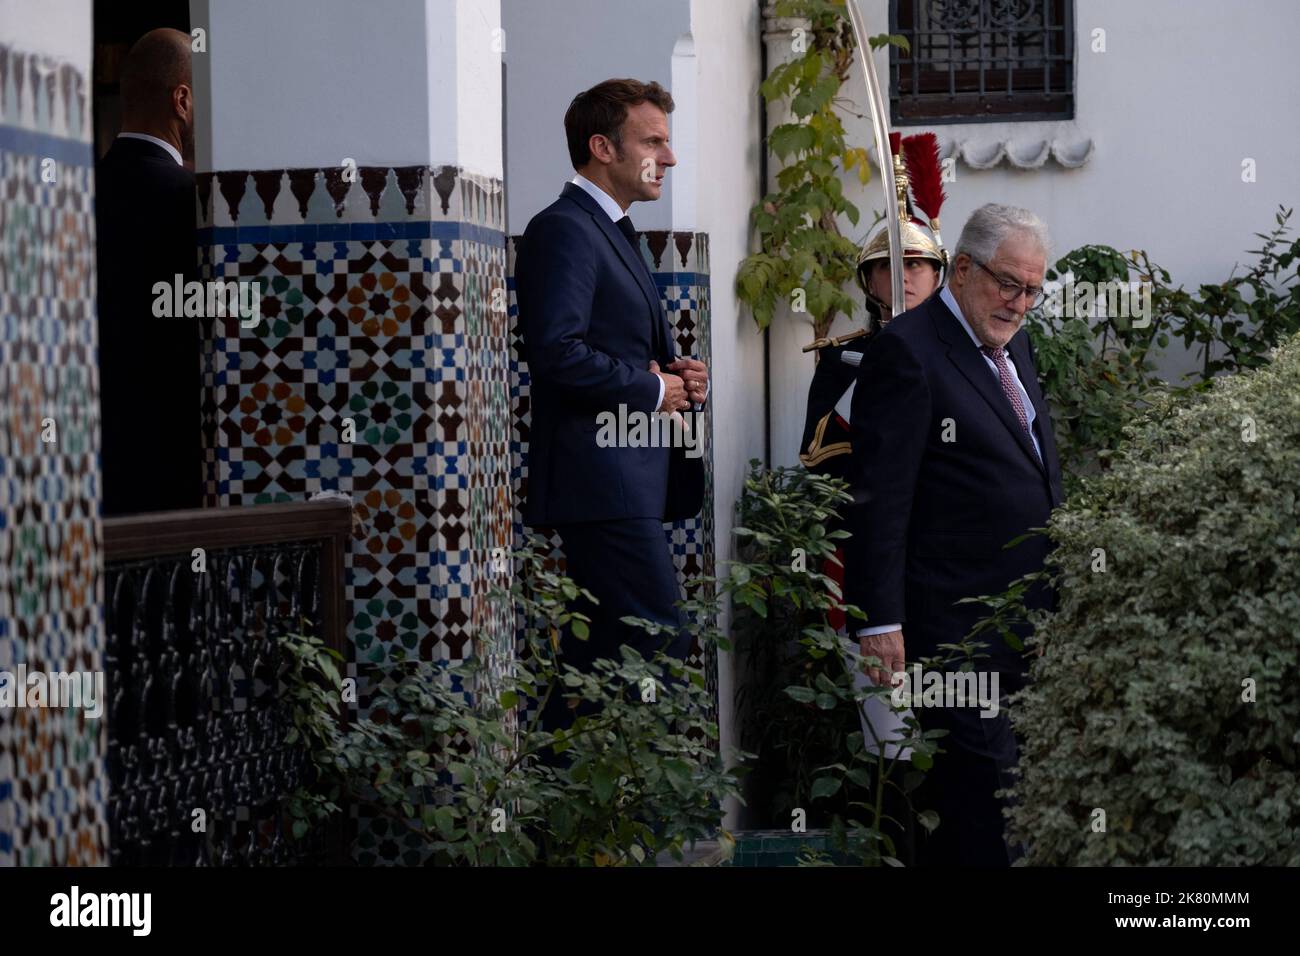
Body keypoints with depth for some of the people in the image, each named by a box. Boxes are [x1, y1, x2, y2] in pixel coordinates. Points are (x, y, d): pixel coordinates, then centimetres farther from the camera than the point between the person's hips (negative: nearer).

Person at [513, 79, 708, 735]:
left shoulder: (613, 234, 23)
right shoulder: (564, 229, -10)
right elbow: (557, 350, -22)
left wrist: (678, 378, 11)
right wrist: (652, 392, -12)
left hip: (628, 478, 11)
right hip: (604, 481, -11)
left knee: (602, 651, 10)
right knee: (661, 646, -14)